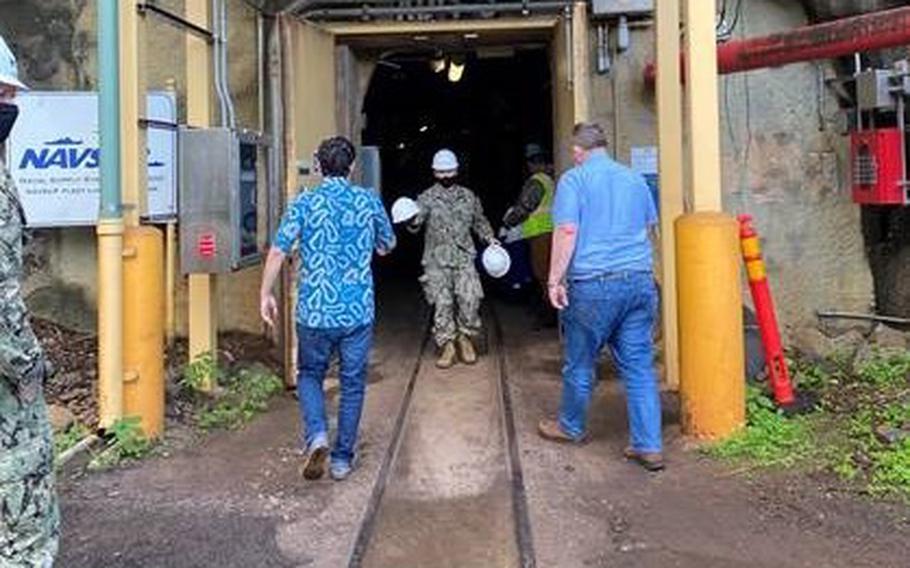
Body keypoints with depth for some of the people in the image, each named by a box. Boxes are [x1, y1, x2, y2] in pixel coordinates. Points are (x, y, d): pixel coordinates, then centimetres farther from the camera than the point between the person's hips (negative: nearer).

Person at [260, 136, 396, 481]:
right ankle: (343, 459, 20)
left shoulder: (305, 203, -5)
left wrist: (266, 294, 0)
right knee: (352, 384, 13)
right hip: (359, 311, 1)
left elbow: (278, 251, -10)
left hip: (315, 311, -1)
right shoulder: (369, 201, 1)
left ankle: (316, 435, -3)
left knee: (310, 375, 19)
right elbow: (387, 247, 15)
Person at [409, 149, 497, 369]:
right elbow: (416, 222, -14)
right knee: (442, 304, -1)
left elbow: (479, 221, 22)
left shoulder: (468, 197, 10)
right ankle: (447, 346, 10)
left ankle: (465, 338, 15)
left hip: (464, 258, 2)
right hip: (437, 261, -2)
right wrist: (412, 220, -36)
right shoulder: (427, 198, 0)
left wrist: (489, 237, 7)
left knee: (470, 300, -7)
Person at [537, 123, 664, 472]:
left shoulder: (573, 180, -3)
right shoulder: (635, 179, 14)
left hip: (593, 285, -5)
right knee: (639, 365, 7)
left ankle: (571, 427, 31)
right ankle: (648, 446, 8)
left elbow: (567, 232, -13)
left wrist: (555, 280, -10)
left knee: (579, 363, 13)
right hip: (640, 280, 5)